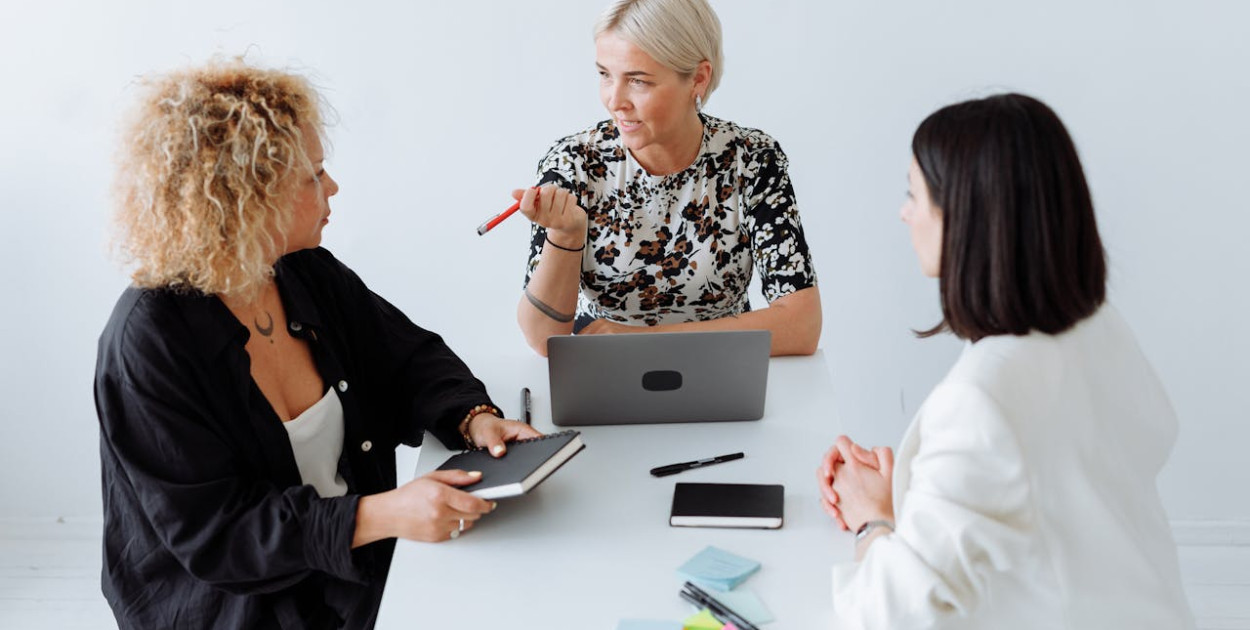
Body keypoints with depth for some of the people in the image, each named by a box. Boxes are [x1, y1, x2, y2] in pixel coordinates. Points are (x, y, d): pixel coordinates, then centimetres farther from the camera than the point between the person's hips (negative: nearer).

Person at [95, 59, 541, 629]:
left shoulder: (311, 275, 0)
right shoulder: (148, 341, -20)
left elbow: (409, 359, 11)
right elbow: (208, 531, -21)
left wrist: (472, 415, -12)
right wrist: (378, 515, -32)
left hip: (363, 567, 7)